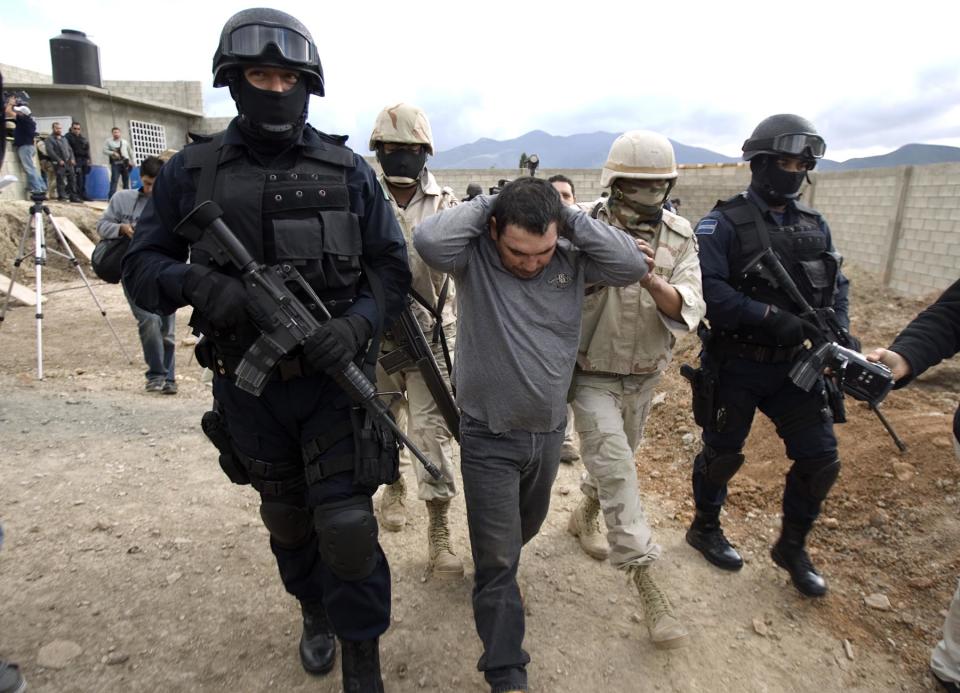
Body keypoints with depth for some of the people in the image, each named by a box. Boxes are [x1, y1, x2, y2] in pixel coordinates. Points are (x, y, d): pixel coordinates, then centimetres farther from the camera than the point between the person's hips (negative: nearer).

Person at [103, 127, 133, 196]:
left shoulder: (125, 142, 16)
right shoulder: (109, 141, 7)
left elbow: (130, 152, 21)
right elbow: (104, 150, -1)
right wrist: (113, 153, -16)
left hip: (125, 163, 3)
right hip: (115, 164, -3)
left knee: (126, 181, 6)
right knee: (114, 180, -11)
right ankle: (111, 197, -13)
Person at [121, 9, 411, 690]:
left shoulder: (348, 169, -2)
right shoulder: (192, 171, 0)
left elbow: (392, 267, -1)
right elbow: (140, 268, 2)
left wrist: (357, 325, -20)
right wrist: (196, 281, -21)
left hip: (334, 378, -2)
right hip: (248, 386, 2)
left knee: (346, 525, -4)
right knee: (287, 519, 20)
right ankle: (316, 611, 50)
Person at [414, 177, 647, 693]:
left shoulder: (573, 259, -6)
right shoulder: (473, 255, -15)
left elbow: (633, 266, -18)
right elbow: (429, 240, -34)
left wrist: (572, 217, -17)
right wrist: (485, 205, -21)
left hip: (550, 429, 5)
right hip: (489, 436, -4)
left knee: (526, 527, 29)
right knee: (496, 560, 3)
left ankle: (499, 571, 62)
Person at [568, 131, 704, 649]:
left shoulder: (679, 236, -7)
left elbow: (688, 310, -19)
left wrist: (651, 279, -36)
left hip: (644, 378, 5)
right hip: (594, 377, -4)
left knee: (618, 461, 22)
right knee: (617, 473, -9)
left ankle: (583, 517, 50)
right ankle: (647, 588, 3)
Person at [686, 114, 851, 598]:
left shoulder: (814, 225, 8)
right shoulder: (724, 223, -12)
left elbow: (836, 286, 10)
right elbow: (707, 289, -24)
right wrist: (772, 316, -29)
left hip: (794, 362, 6)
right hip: (736, 364, -5)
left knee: (821, 459, 7)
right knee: (723, 454, 10)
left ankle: (792, 548, 29)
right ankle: (705, 529, 36)